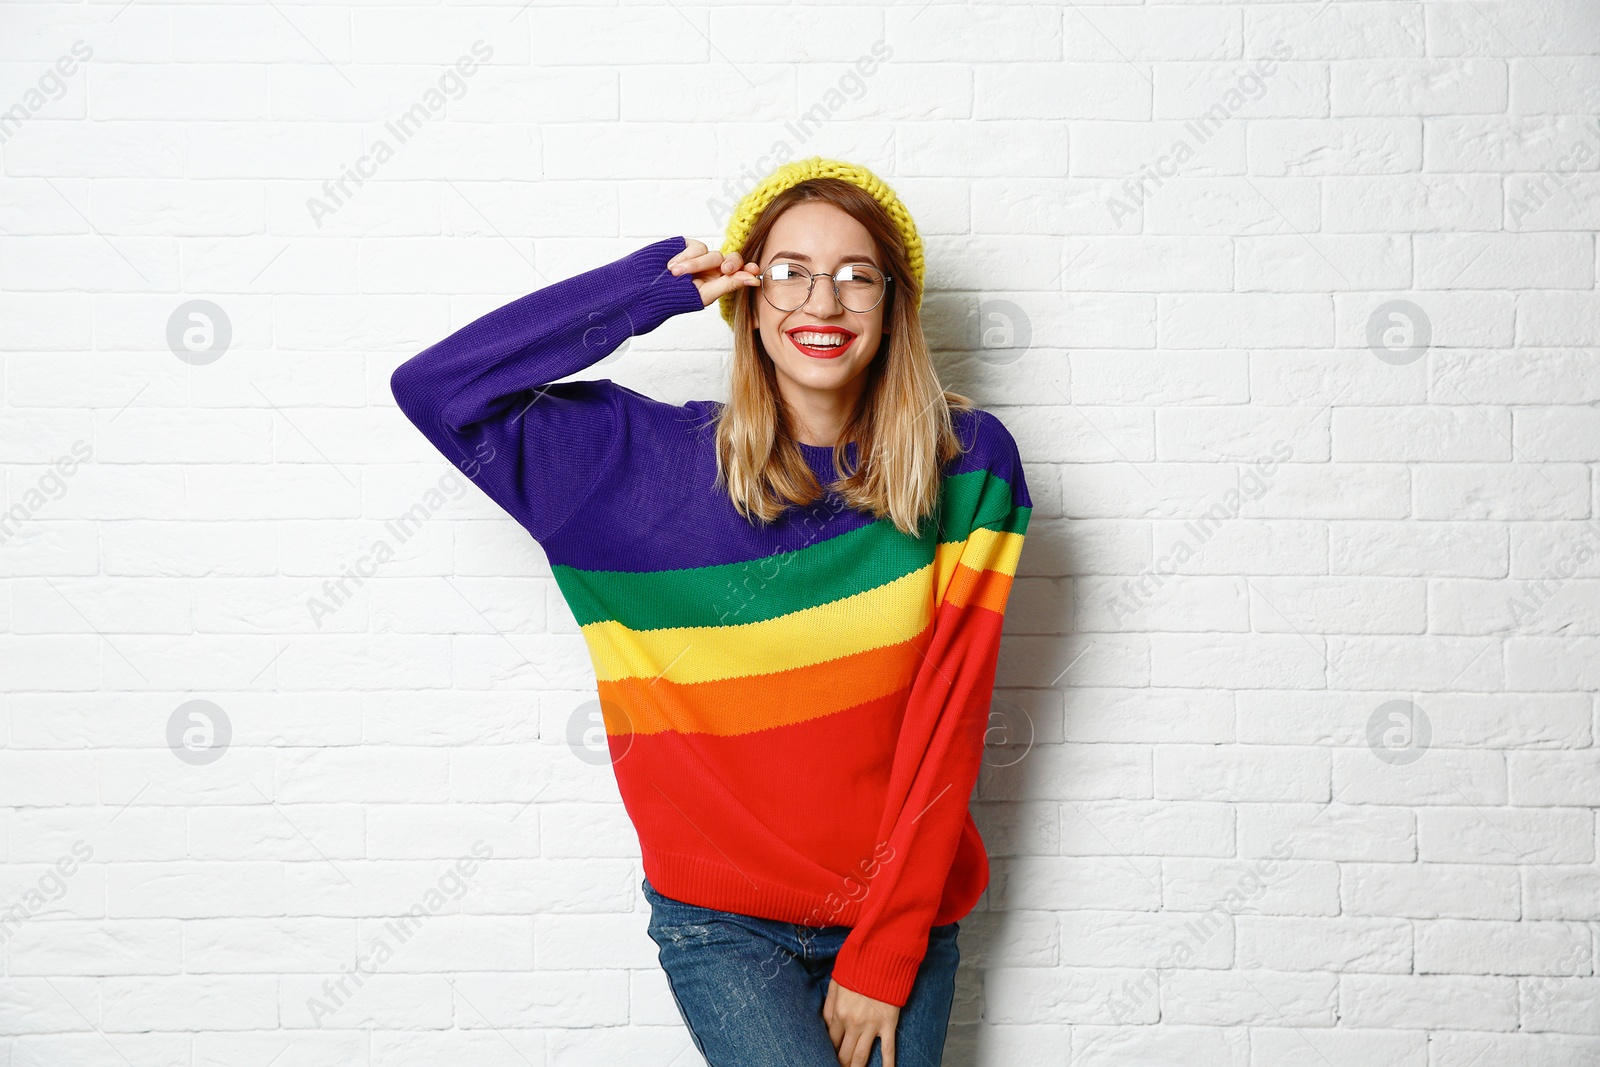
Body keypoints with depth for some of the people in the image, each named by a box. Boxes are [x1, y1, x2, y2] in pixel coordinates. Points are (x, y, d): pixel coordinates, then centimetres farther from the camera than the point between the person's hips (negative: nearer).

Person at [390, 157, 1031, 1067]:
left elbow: (948, 725, -7)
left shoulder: (967, 464, -4)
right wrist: (656, 287, -11)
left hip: (905, 915, 1)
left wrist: (884, 954, -9)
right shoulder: (654, 459, -5)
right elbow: (436, 389, -10)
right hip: (724, 922, -1)